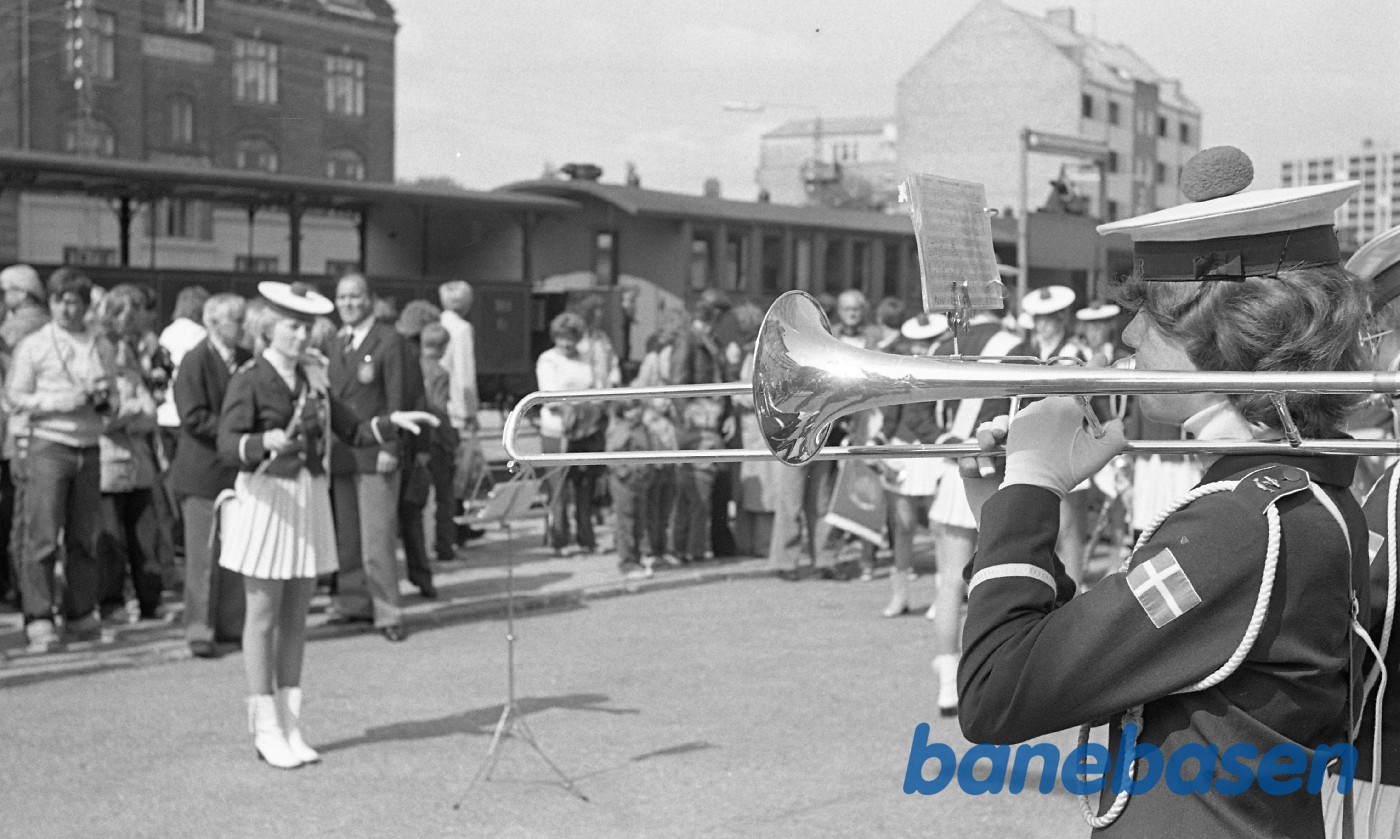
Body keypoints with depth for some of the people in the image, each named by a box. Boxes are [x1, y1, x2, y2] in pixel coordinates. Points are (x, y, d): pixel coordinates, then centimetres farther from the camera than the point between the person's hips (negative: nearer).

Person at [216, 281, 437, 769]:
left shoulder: (314, 378, 10)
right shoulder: (249, 380, -8)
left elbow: (353, 432, 12)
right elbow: (227, 446, -17)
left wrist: (393, 421, -3)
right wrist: (265, 442, -35)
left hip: (310, 498, 6)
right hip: (267, 496, -5)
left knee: (296, 617, 9)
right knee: (264, 615, 1)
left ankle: (290, 726, 16)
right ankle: (266, 731, 8)